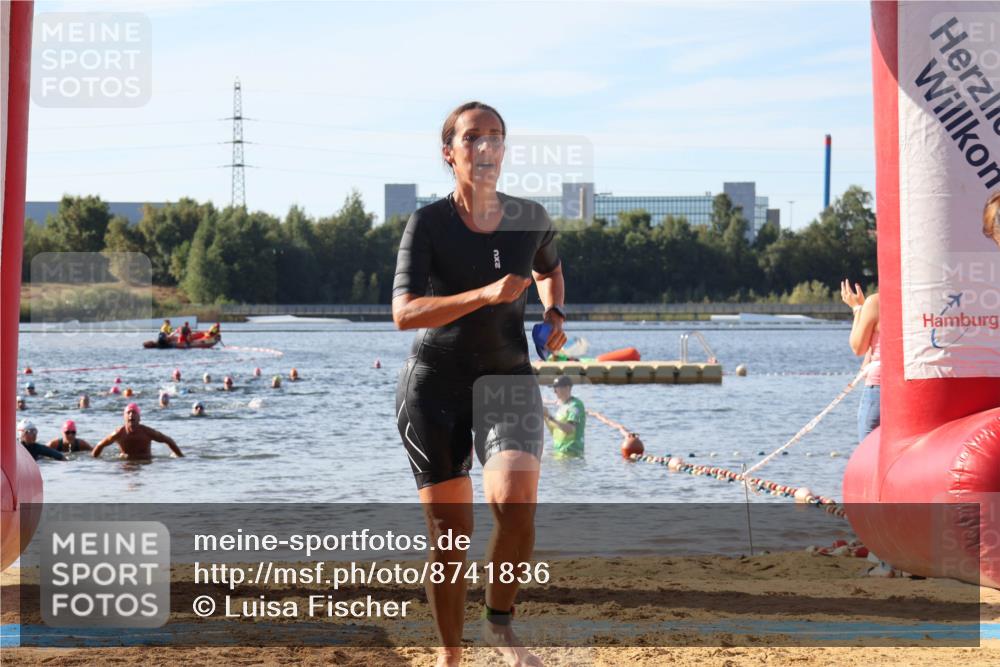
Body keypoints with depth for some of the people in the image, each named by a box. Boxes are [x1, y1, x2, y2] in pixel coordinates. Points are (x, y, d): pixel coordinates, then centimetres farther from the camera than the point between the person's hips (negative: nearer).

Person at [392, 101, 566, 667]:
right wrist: (486, 294, -31)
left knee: (515, 501, -24)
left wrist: (555, 314, 6)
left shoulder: (531, 218, 3)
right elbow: (404, 313, -21)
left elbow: (549, 269, 27)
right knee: (450, 531, -1)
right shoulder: (429, 223, -9)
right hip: (435, 386, -2)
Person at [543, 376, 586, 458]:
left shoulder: (575, 405, -10)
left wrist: (551, 418, -28)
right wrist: (546, 418, 5)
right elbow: (554, 432, 20)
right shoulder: (563, 406, 18)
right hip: (558, 452, 9)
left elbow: (570, 429, -23)